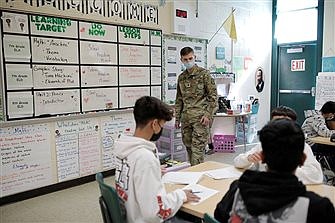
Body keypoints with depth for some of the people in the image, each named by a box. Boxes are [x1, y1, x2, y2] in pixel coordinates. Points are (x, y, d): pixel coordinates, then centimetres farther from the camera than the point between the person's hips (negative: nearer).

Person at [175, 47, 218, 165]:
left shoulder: (204, 74, -1)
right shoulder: (181, 77, 15)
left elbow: (213, 95, -4)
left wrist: (208, 114, -12)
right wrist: (177, 118, 16)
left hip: (200, 117, -6)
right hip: (186, 118, 6)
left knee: (198, 147, -9)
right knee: (188, 146, 11)